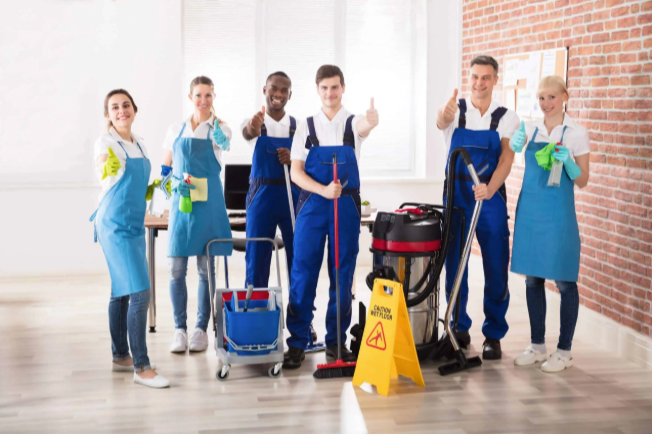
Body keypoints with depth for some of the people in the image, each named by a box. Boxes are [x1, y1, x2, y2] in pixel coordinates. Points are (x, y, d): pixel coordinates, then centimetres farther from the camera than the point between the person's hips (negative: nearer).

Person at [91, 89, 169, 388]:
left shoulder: (138, 143, 13)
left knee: (122, 291, 14)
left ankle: (120, 357, 23)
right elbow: (106, 181, -17)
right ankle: (141, 367, -10)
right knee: (140, 293, -14)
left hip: (134, 224, 8)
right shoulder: (106, 142, -9)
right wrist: (108, 169, -33)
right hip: (116, 225, -8)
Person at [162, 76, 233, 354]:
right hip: (181, 202, 2)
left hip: (209, 203, -2)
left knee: (207, 268, 3)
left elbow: (221, 142, -19)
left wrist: (220, 141, -41)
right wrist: (175, 183, -7)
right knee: (177, 269, -1)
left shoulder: (218, 128, 3)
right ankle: (180, 329, 9)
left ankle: (201, 328, 13)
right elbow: (165, 169, 13)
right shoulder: (176, 130, 11)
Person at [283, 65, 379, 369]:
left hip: (346, 207, 0)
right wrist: (323, 190, -18)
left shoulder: (353, 123, 3)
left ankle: (336, 341, 17)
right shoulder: (306, 127, 6)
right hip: (312, 206, 0)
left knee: (343, 276, 5)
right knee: (302, 274, 0)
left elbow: (366, 126, -24)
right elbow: (296, 172, 0)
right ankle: (297, 343, 9)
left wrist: (373, 118, -49)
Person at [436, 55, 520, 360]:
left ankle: (493, 335, 15)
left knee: (496, 269, 2)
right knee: (454, 266, 7)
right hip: (456, 196, 1)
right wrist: (445, 114, -49)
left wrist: (489, 188, -30)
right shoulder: (456, 110, 2)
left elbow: (507, 158, -10)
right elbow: (441, 121, -23)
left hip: (491, 197, 0)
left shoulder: (507, 118, 2)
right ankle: (460, 329, 23)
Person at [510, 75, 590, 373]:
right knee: (532, 278, 10)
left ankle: (564, 351, 12)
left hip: (558, 212, -4)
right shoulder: (530, 128, 8)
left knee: (564, 281, 1)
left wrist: (567, 161, -19)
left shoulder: (576, 133, -2)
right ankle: (537, 345, 22)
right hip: (529, 209, 4)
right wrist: (516, 143, -28)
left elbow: (582, 181, -2)